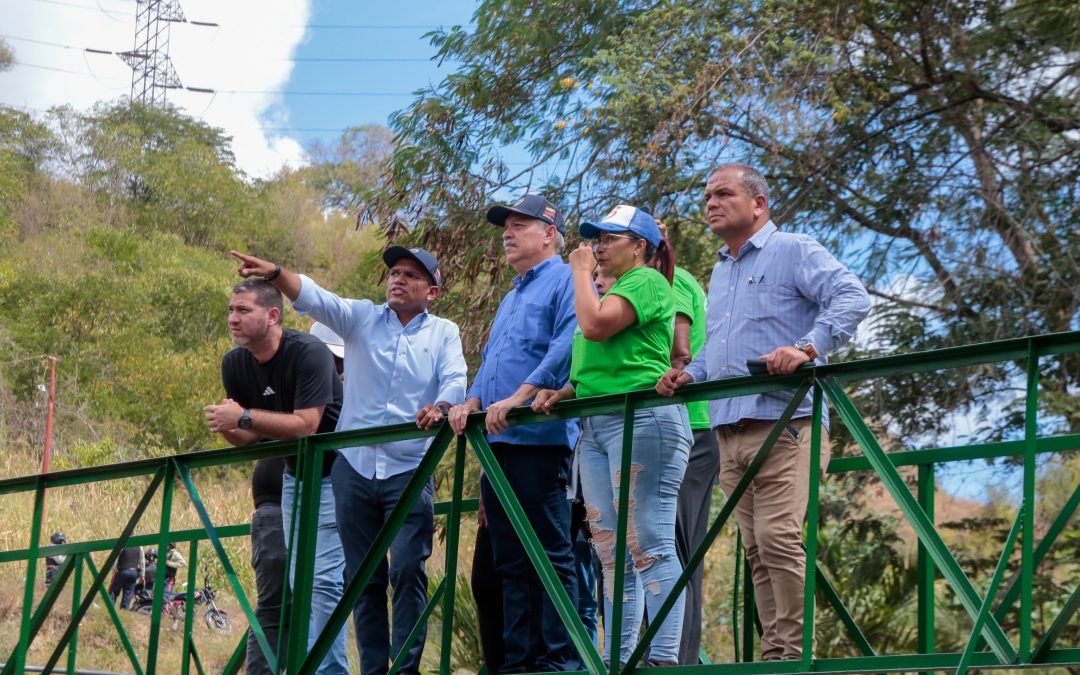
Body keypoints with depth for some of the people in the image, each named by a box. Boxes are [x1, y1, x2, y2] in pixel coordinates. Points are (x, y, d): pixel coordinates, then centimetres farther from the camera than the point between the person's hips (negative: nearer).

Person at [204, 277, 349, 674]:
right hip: (293, 475, 8)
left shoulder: (308, 353, -22)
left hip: (333, 473, -8)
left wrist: (244, 417, -31)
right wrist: (227, 428, -19)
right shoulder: (235, 363, -1)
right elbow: (249, 438, 3)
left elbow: (305, 425, -29)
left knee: (325, 578, -15)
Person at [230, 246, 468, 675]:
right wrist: (275, 273, -22)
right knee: (363, 577, 6)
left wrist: (440, 407, -28)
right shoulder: (362, 318, 11)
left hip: (409, 469, -2)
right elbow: (315, 299, -3)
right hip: (355, 467, 2)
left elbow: (455, 380, -6)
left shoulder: (444, 334, 9)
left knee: (407, 570, -12)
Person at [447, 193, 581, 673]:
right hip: (497, 442, 9)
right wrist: (471, 401, 6)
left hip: (539, 438, -9)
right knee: (510, 561, 7)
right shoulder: (510, 299, 27)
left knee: (550, 555, -9)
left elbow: (569, 344, -17)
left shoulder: (565, 281, -2)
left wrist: (521, 396, -23)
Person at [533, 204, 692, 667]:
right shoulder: (613, 290, 26)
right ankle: (616, 658, 8)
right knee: (611, 552, 6)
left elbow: (595, 325, -17)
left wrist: (581, 272, -3)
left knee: (648, 545, -12)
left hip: (642, 419, -10)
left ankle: (663, 657, -13)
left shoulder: (647, 281, -3)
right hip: (596, 424, 10)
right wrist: (563, 392, 10)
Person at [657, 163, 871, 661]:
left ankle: (795, 651, -11)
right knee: (756, 549, 7)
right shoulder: (719, 273, 25)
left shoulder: (793, 251, 0)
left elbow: (853, 298, -14)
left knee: (778, 538, -16)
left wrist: (808, 348, -26)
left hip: (782, 422, -8)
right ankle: (773, 652, 10)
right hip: (729, 430, 8)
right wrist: (690, 375, 14)